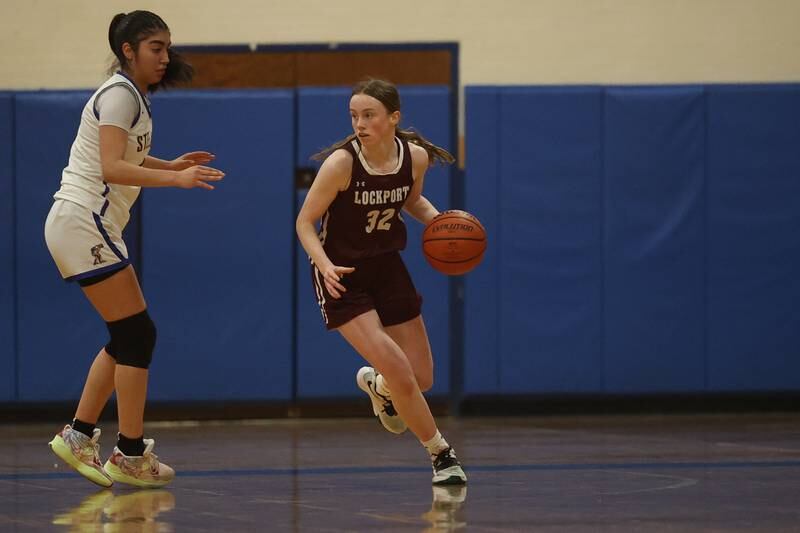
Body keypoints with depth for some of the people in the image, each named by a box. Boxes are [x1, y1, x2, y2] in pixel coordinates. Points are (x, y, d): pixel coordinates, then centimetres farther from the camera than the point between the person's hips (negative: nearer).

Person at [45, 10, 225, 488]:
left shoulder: (132, 96, 16)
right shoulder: (119, 94, -13)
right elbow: (112, 167, -23)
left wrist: (172, 165, 14)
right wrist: (175, 179, -28)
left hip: (86, 225, 10)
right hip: (82, 221, -10)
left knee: (126, 338, 12)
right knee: (137, 333, -8)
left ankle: (79, 436, 14)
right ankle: (131, 456, -5)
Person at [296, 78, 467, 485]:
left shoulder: (415, 157, -9)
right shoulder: (341, 162, -23)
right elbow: (305, 222, -15)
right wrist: (325, 264, -32)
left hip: (386, 267, 5)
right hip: (343, 274, -5)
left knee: (422, 379, 8)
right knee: (399, 372, -17)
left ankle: (377, 386, 44)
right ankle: (441, 455, 2)